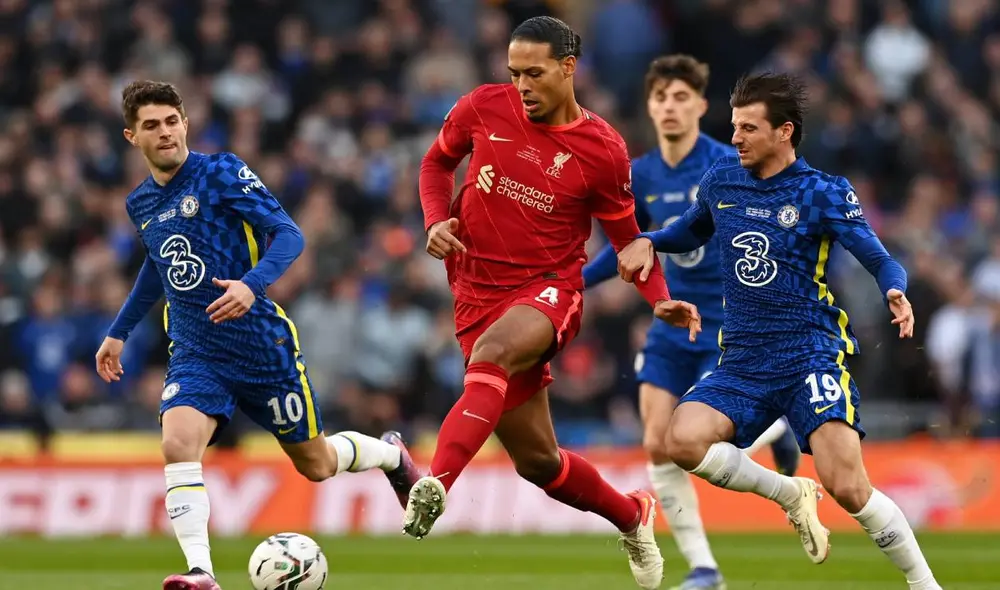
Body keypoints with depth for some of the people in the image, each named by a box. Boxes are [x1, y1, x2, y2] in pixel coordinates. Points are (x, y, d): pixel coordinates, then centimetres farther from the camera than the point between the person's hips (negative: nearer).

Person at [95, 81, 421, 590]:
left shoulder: (220, 172, -11)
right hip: (195, 354, 4)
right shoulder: (140, 204, 7)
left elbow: (288, 234, -17)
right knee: (178, 443, -27)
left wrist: (252, 284, -34)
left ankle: (390, 454, 45)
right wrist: (119, 332, 31)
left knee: (315, 465, 11)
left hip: (264, 347, -4)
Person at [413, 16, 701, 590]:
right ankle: (631, 516, 33)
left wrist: (660, 300, -7)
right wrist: (437, 220, -2)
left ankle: (435, 486, -54)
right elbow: (437, 161, 17)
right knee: (537, 461, 6)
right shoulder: (484, 108, -1)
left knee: (491, 354, -39)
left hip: (549, 290, -3)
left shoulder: (603, 150, -6)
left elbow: (627, 237, 7)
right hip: (478, 293, 4)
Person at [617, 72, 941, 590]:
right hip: (742, 364, 4)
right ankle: (791, 495, 1)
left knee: (847, 488, -20)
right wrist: (648, 241, 7)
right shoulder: (722, 180, 8)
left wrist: (896, 295, -29)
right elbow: (691, 232, 28)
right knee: (684, 440, -24)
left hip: (810, 352, -4)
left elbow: (881, 261, -7)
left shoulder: (823, 193, -5)